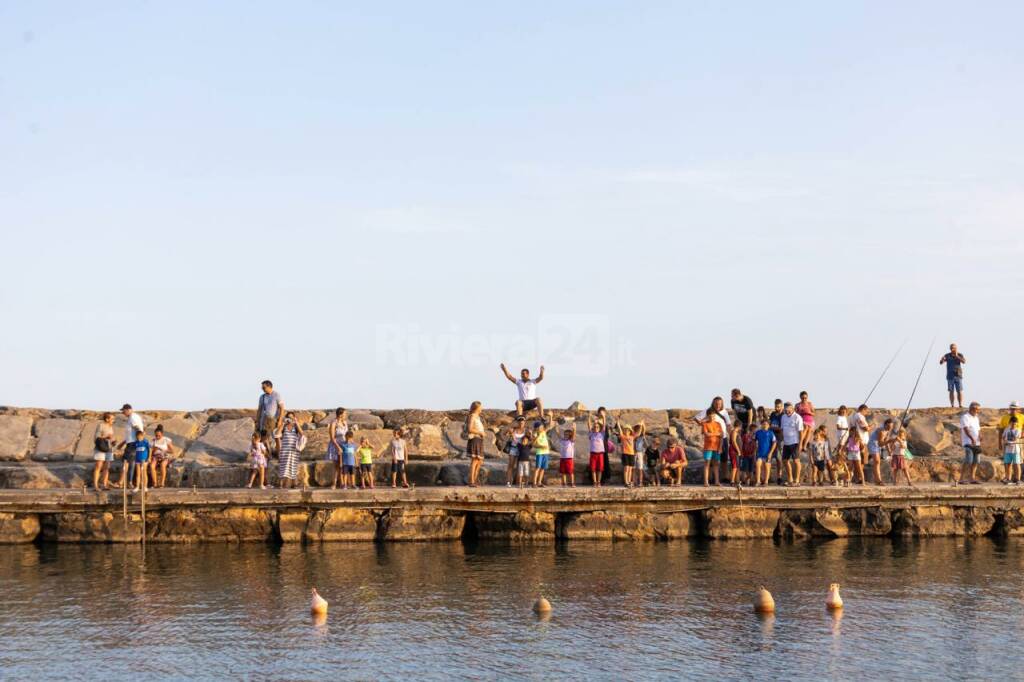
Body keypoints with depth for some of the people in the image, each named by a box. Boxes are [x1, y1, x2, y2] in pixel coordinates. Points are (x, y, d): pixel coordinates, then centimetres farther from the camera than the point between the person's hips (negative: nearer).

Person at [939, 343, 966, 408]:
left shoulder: (960, 355, 1)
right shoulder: (947, 355, 2)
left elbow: (964, 362, -15)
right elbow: (941, 363, -7)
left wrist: (957, 356, -27)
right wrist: (942, 360, -32)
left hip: (958, 376, 0)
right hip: (950, 376, 0)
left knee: (959, 391, -5)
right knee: (951, 391, -1)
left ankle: (960, 405, -5)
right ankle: (952, 405, 0)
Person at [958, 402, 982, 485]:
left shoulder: (976, 418, 20)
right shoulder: (965, 417, -6)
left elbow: (978, 429, 19)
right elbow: (966, 429, -18)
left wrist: (980, 436, -4)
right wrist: (972, 438, -33)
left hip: (976, 443, 8)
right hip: (968, 443, -8)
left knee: (976, 461, 5)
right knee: (969, 460, -16)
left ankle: (972, 478, 9)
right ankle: (962, 479, -16)